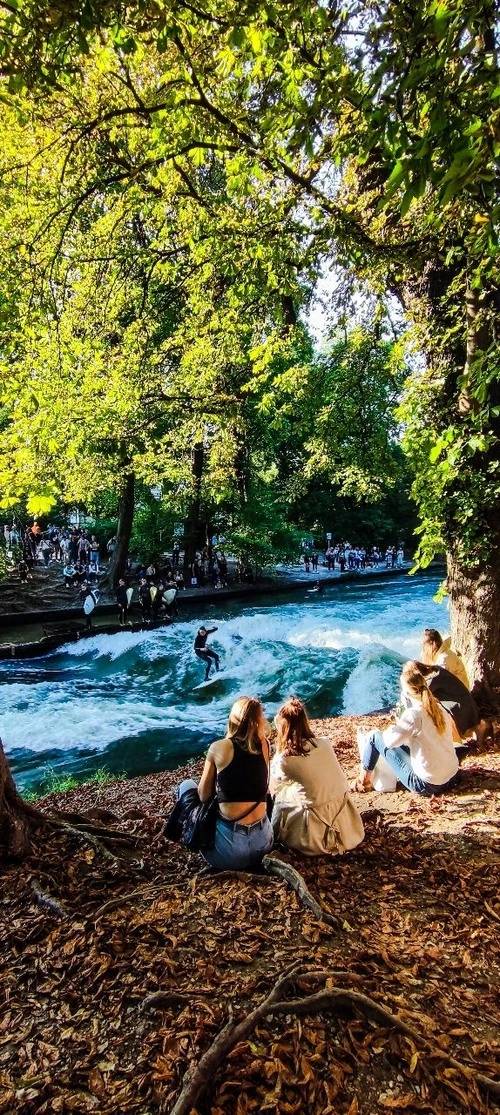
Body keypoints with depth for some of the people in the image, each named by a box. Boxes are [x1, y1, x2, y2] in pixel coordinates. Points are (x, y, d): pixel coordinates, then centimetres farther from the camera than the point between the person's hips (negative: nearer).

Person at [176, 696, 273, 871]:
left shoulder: (219, 747, -7)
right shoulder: (264, 746, 3)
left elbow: (203, 796, 2)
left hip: (229, 850, -4)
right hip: (264, 841, 4)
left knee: (186, 785, 18)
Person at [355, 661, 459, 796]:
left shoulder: (413, 714, -22)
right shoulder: (438, 708, -1)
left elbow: (389, 741, -18)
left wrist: (394, 726, 2)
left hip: (427, 784, -7)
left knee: (374, 736, 1)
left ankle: (364, 780, 19)